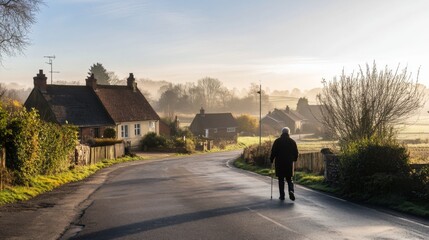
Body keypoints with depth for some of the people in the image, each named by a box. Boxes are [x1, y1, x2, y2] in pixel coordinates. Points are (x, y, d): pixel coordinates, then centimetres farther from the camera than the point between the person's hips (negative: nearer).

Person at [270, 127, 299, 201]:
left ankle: (282, 195, 6)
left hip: (279, 164, -1)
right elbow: (296, 153, 4)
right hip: (289, 163, 1)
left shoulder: (277, 141, -3)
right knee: (289, 179, 11)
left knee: (281, 180, 7)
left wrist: (271, 160, 8)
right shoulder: (292, 142, 2)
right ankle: (291, 191, -14)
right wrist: (294, 159, 21)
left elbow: (273, 152, -5)